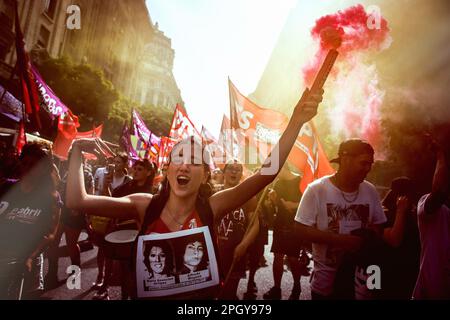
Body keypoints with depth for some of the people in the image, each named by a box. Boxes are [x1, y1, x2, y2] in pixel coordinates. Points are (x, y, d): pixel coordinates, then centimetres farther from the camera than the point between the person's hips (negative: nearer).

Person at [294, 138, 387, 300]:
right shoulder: (316, 189, -17)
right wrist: (341, 240, -24)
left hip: (359, 277, 4)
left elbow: (378, 226, 8)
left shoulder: (370, 190, -3)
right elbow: (302, 230, -17)